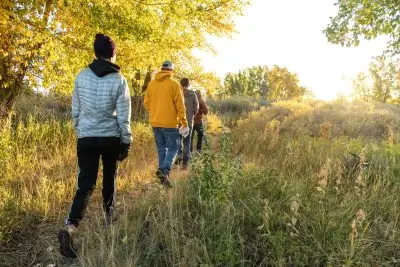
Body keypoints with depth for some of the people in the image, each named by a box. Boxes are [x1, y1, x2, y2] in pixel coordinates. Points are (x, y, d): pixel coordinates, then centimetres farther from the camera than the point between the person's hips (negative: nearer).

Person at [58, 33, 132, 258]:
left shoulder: (82, 76, 2)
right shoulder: (119, 80, -7)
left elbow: (75, 110, 8)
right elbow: (123, 115, -8)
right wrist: (127, 141, 0)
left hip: (86, 138, 2)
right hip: (111, 137, -1)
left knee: (86, 184, 2)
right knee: (110, 178, 18)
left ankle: (70, 227, -15)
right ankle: (109, 217, 34)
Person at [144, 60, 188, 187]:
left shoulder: (151, 84, 7)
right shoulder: (174, 84, -7)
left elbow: (146, 103, 10)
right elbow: (180, 105, -8)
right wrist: (184, 122, -4)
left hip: (155, 122, 5)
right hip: (170, 123, -5)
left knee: (161, 149, 14)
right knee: (172, 148, 1)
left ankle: (162, 170, 14)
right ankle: (165, 170, -19)